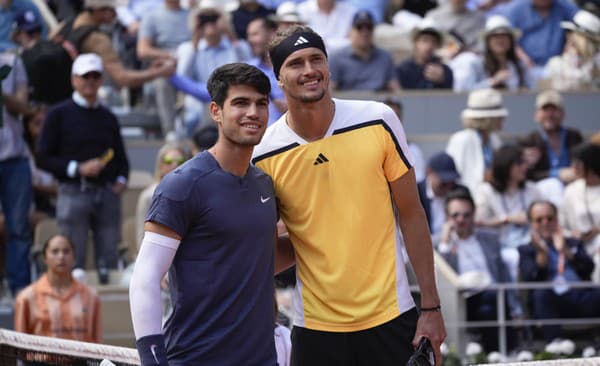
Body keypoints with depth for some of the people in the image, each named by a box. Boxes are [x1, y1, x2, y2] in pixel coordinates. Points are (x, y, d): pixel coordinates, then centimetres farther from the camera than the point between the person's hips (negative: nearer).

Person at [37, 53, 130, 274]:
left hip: (107, 195, 4)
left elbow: (121, 157, 23)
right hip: (74, 194, -4)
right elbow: (43, 158, -2)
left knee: (109, 260, 2)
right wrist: (78, 169, -12)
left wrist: (121, 180, 3)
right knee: (74, 260, -5)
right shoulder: (59, 114, 3)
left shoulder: (108, 117, 17)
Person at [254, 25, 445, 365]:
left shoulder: (379, 121, -3)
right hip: (316, 325, 0)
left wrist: (431, 306, -2)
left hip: (391, 315, 0)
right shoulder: (264, 155, -3)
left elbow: (411, 215, 2)